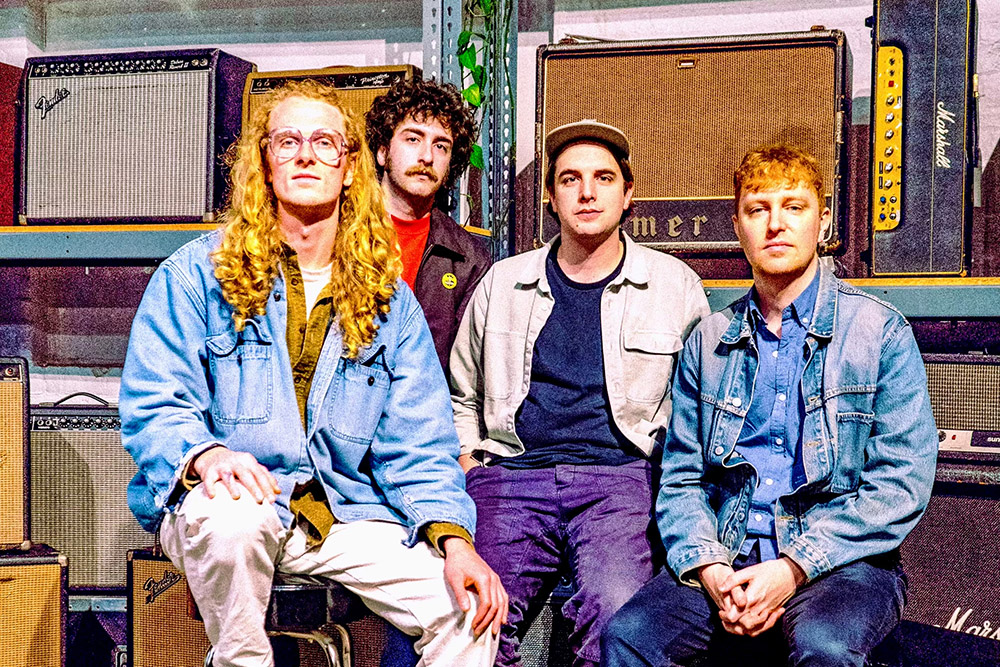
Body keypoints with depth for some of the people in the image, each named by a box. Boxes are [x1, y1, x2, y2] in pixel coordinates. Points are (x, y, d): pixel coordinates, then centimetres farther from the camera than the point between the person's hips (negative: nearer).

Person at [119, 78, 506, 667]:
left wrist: (453, 540, -13)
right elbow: (153, 410, -4)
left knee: (471, 610, -20)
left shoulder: (391, 302, 11)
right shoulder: (196, 274, 3)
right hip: (234, 498, -1)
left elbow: (417, 447, 5)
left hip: (346, 513, 2)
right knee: (233, 517, -37)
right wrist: (206, 454, -27)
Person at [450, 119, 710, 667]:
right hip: (510, 475, 2)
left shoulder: (675, 285, 13)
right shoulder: (502, 283, 18)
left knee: (619, 622, -32)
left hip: (619, 478, -1)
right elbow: (461, 397, 26)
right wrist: (473, 474, 9)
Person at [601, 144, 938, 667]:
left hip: (842, 562, -2)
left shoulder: (880, 331, 1)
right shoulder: (708, 341, 13)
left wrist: (794, 568, -15)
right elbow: (681, 476, 10)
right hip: (727, 558, 3)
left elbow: (903, 483, -5)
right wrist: (710, 569, -9)